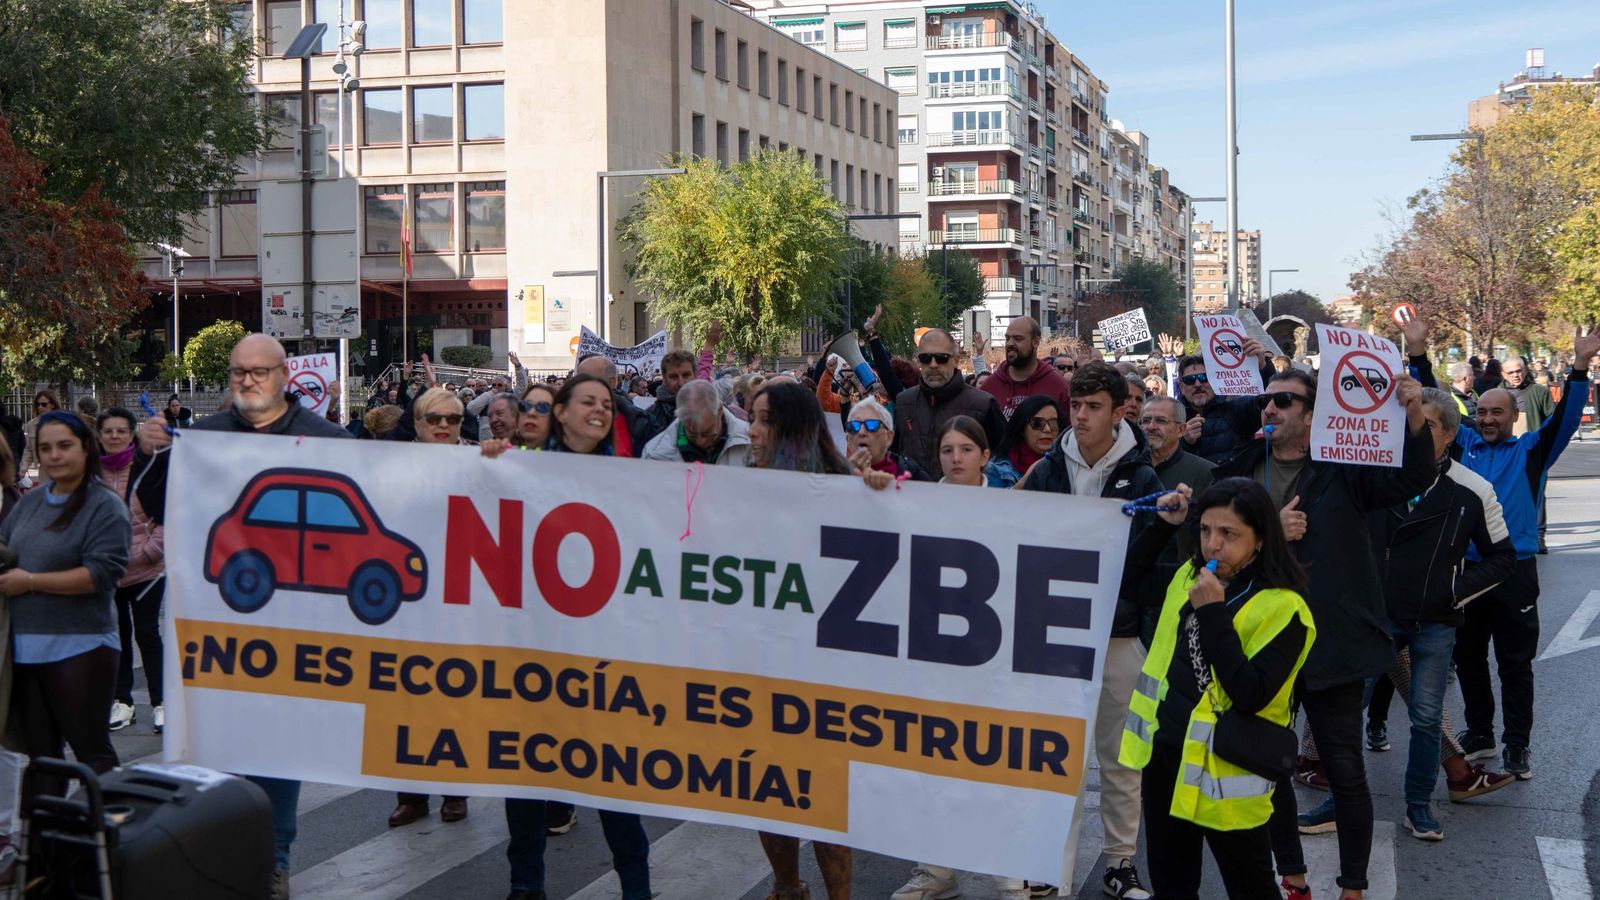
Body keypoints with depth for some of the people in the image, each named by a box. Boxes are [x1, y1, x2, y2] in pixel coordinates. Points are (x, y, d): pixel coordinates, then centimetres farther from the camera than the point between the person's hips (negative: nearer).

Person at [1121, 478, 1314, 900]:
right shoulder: (1188, 576, 6)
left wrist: (1213, 613, -26)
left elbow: (1251, 696, -26)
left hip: (1225, 770, -7)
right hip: (1165, 751, 7)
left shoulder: (1282, 607, -17)